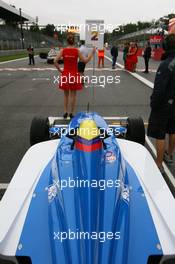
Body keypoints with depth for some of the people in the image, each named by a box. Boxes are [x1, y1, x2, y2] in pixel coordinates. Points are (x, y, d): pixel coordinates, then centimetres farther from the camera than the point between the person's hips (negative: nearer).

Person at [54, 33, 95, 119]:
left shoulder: (63, 50, -3)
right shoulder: (77, 50, -7)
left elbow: (55, 61, -9)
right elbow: (85, 61, -3)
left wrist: (59, 70, 4)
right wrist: (92, 53, 6)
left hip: (65, 74, 2)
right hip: (74, 75, -1)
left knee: (66, 95, 15)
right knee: (73, 95, 8)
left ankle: (65, 112, 16)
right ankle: (71, 113, 14)